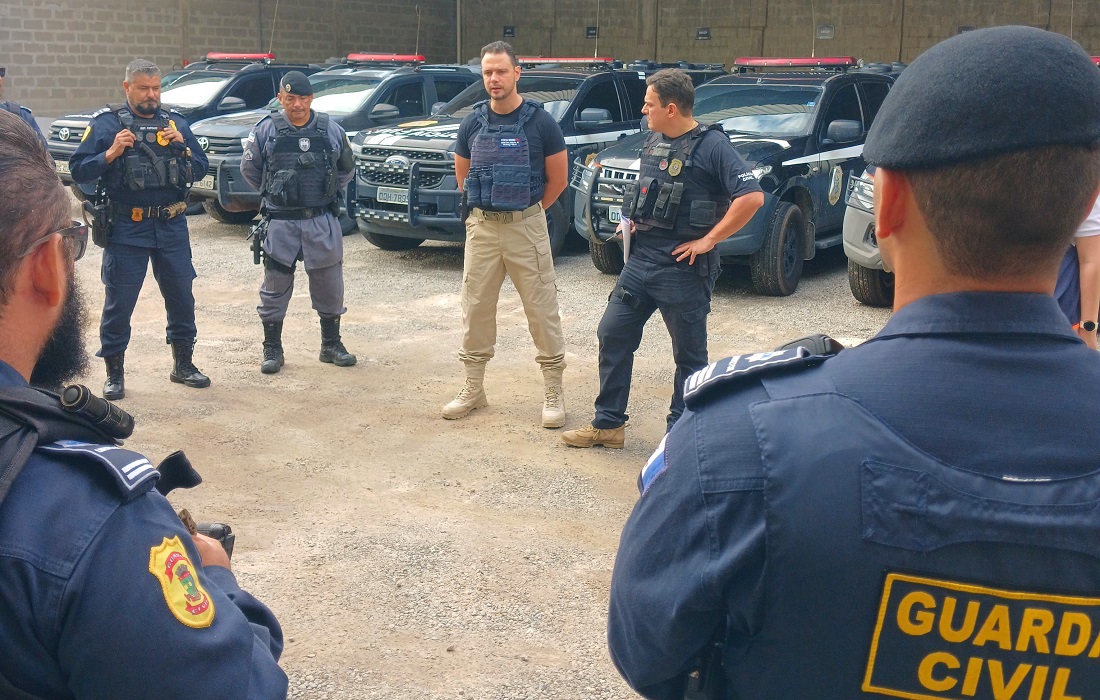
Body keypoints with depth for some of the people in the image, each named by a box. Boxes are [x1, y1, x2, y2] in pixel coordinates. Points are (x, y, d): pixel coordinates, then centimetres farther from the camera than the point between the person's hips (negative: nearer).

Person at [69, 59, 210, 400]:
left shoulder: (175, 122, 9)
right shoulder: (107, 123, -2)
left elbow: (200, 170, 10)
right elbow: (78, 170, -6)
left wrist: (182, 145, -6)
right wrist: (110, 154, -19)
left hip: (172, 227, 4)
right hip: (127, 229, -3)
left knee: (181, 296, 10)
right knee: (119, 302, 3)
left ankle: (183, 364, 26)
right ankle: (114, 373, 14)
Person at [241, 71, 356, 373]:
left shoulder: (331, 130, 3)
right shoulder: (266, 131, -1)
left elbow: (347, 169, 18)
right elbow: (249, 169, 12)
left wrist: (329, 191, 12)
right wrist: (273, 191, 11)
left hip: (323, 221, 1)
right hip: (281, 221, -1)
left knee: (329, 283, 7)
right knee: (275, 285, 4)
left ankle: (331, 345, 22)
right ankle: (272, 350, 15)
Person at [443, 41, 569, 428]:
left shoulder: (540, 121, -5)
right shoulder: (473, 122, 5)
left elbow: (558, 178, 2)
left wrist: (526, 212, 9)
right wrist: (487, 209, 13)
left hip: (526, 226, -3)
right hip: (481, 228, 4)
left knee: (543, 309, -1)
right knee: (475, 309, 8)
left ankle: (554, 392, 9)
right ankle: (473, 389, 21)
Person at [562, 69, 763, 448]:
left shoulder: (711, 145, -13)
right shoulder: (653, 141, 11)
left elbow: (752, 196, -21)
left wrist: (709, 240, -18)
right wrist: (631, 219, 9)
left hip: (682, 270, -8)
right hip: (640, 260, 8)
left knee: (689, 354, 5)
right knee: (612, 335, 8)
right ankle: (608, 424, 18)